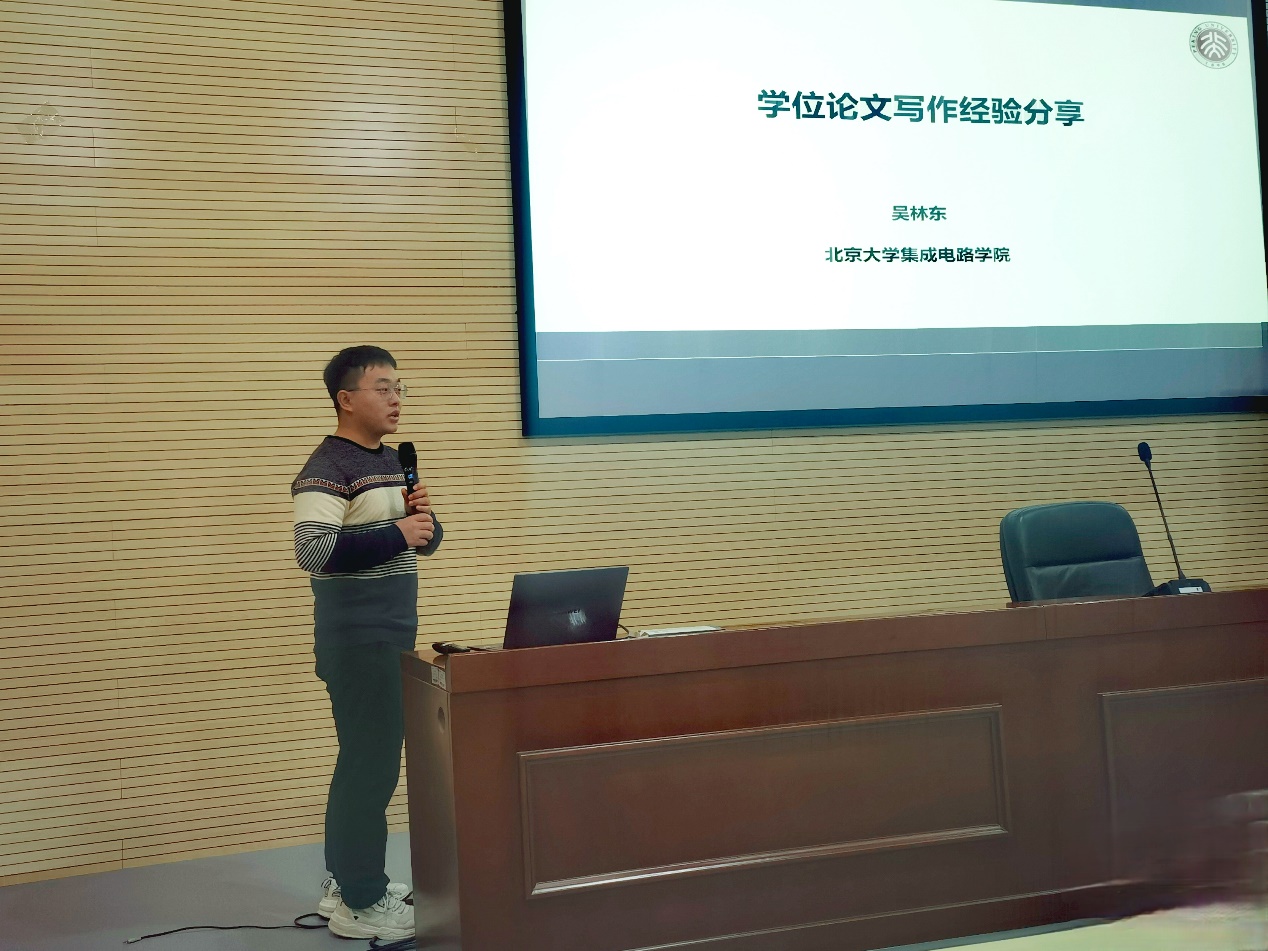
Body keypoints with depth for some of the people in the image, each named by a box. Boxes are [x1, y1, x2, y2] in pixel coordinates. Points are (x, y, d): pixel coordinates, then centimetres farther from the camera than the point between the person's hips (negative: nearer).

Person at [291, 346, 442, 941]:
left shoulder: (391, 463, 14)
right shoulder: (328, 469, -14)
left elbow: (423, 541, 20)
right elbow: (314, 551, -26)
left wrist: (425, 519, -2)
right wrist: (397, 534, -23)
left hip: (392, 635, 9)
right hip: (357, 640, -9)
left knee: (365, 759, 16)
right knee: (370, 765, -5)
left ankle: (345, 880, 27)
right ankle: (361, 904, 6)